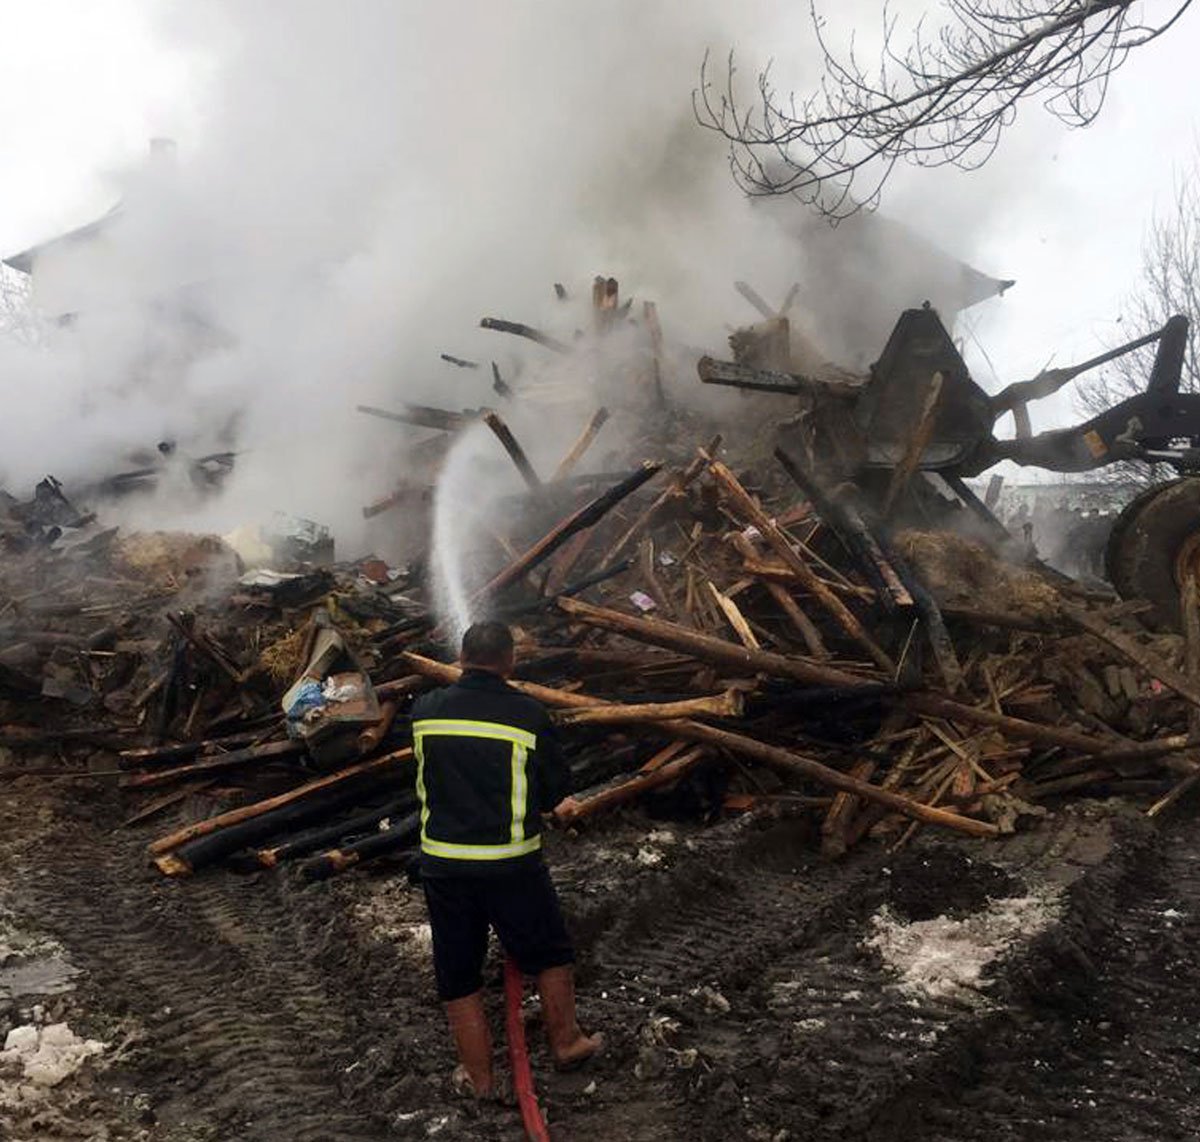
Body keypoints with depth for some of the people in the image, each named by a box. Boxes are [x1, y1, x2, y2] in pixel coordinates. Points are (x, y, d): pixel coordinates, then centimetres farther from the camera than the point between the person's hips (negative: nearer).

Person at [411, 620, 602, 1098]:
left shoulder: (425, 710, -4)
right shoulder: (528, 715, -12)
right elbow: (556, 789, -2)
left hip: (442, 862, 2)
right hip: (512, 862, -2)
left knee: (457, 975, 16)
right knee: (550, 952, 21)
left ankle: (479, 1078, 28)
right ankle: (565, 1042, 36)